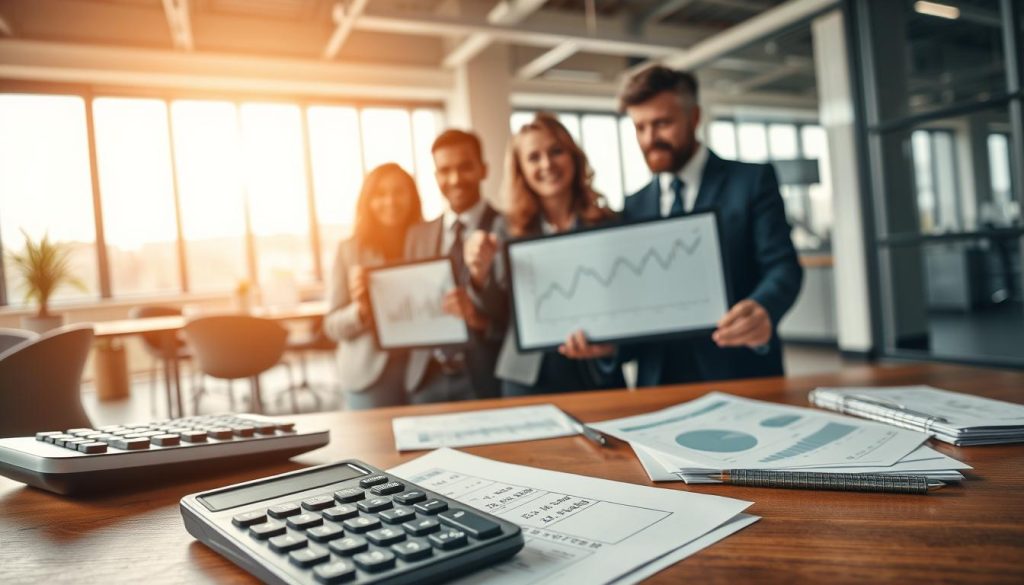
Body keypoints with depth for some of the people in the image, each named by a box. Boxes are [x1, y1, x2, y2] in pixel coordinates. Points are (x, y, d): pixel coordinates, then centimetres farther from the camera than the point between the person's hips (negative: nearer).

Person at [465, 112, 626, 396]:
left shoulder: (607, 223, -2)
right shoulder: (512, 229, 2)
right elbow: (499, 310, 4)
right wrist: (480, 272, -13)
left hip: (598, 374, 0)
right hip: (528, 376, 1)